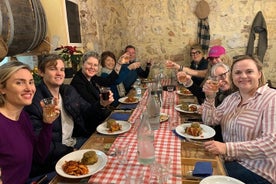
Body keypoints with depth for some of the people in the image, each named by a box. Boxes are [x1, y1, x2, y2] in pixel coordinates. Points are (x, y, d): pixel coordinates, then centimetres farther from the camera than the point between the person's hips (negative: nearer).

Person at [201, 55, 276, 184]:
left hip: (256, 170, -6)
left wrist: (227, 148, -32)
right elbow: (210, 121, 5)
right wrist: (210, 98, -11)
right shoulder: (232, 98, 9)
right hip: (229, 159, 6)